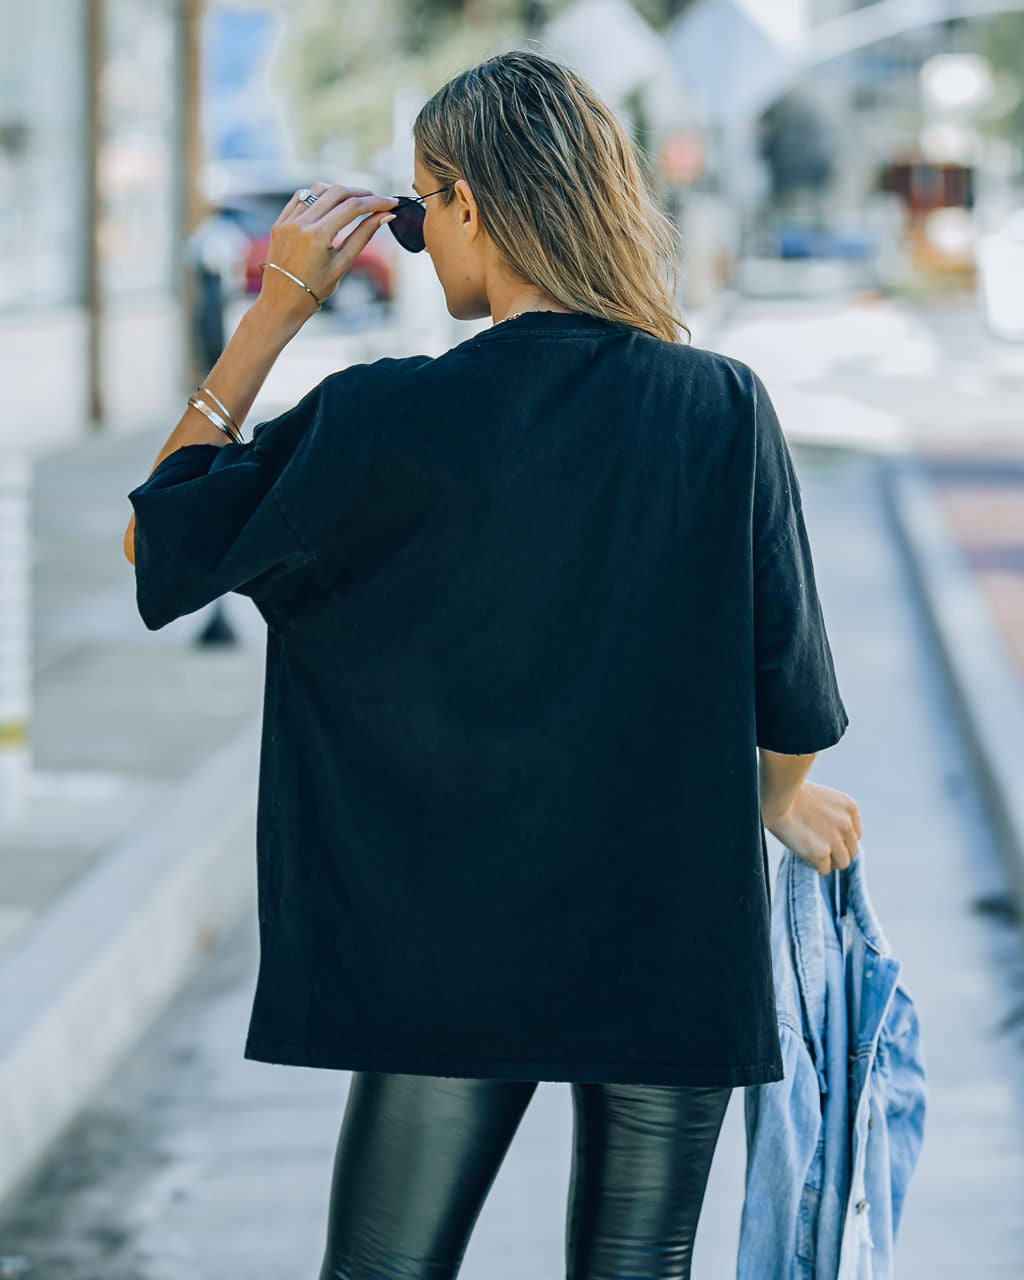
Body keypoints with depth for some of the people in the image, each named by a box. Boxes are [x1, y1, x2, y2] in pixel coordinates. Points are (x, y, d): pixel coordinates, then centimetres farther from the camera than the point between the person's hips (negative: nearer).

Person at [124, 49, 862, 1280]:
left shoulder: (381, 421, -11)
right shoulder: (722, 407, -7)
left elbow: (157, 540, 3)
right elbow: (790, 683, 0)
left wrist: (273, 311, 4)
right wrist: (781, 798, 23)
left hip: (450, 949, -1)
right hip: (676, 947, 1)